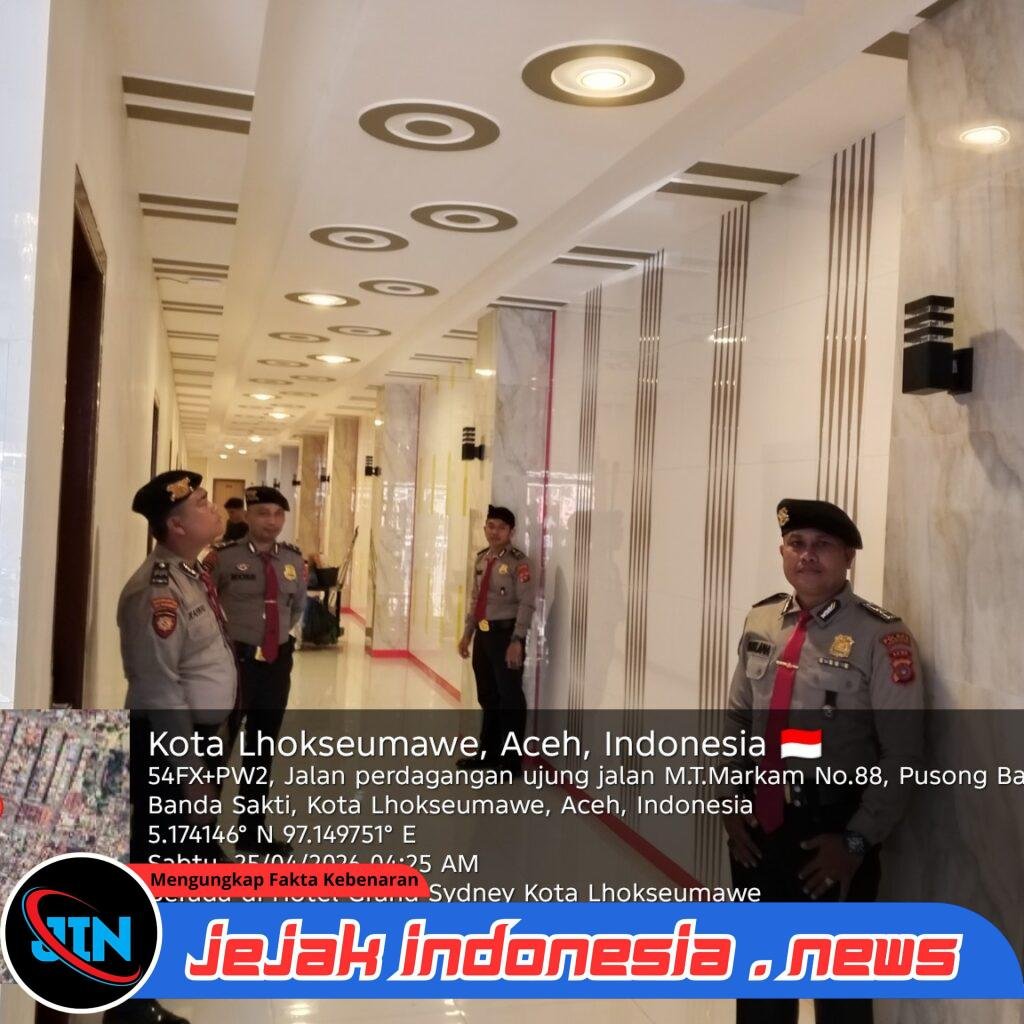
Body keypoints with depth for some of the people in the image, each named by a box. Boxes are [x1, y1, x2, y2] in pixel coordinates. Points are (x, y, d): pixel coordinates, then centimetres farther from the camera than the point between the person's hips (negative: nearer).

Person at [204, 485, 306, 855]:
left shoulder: (293, 560, 5)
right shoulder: (224, 556, -13)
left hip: (278, 663, 6)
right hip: (234, 660, -6)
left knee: (263, 750, 18)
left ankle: (252, 831, 33)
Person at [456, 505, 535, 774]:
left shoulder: (518, 562, -13)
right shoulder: (481, 559, 10)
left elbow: (526, 604, -17)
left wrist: (517, 641, -22)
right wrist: (468, 633, 16)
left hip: (505, 634, -8)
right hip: (484, 634, 8)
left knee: (510, 697, 1)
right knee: (487, 697, 18)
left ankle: (511, 760, 11)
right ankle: (488, 752, 32)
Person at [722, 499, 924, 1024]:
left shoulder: (880, 635, -15)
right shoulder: (760, 621, 2)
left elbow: (902, 755, -13)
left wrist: (856, 841, -13)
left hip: (831, 834, -4)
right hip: (757, 825, 5)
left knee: (838, 979, 14)